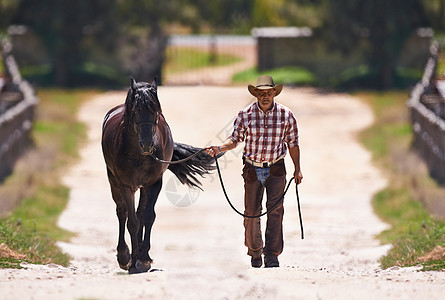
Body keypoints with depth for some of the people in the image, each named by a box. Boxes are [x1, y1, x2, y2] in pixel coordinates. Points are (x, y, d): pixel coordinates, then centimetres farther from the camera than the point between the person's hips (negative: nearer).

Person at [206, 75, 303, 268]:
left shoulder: (286, 115, -4)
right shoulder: (245, 115, -5)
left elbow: (292, 143, 6)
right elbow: (235, 139, 3)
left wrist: (297, 169, 6)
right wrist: (219, 148, -16)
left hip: (276, 169, -1)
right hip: (252, 169, 1)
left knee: (275, 210, -12)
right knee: (251, 212, 5)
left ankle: (272, 256, -10)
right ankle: (255, 252, 26)